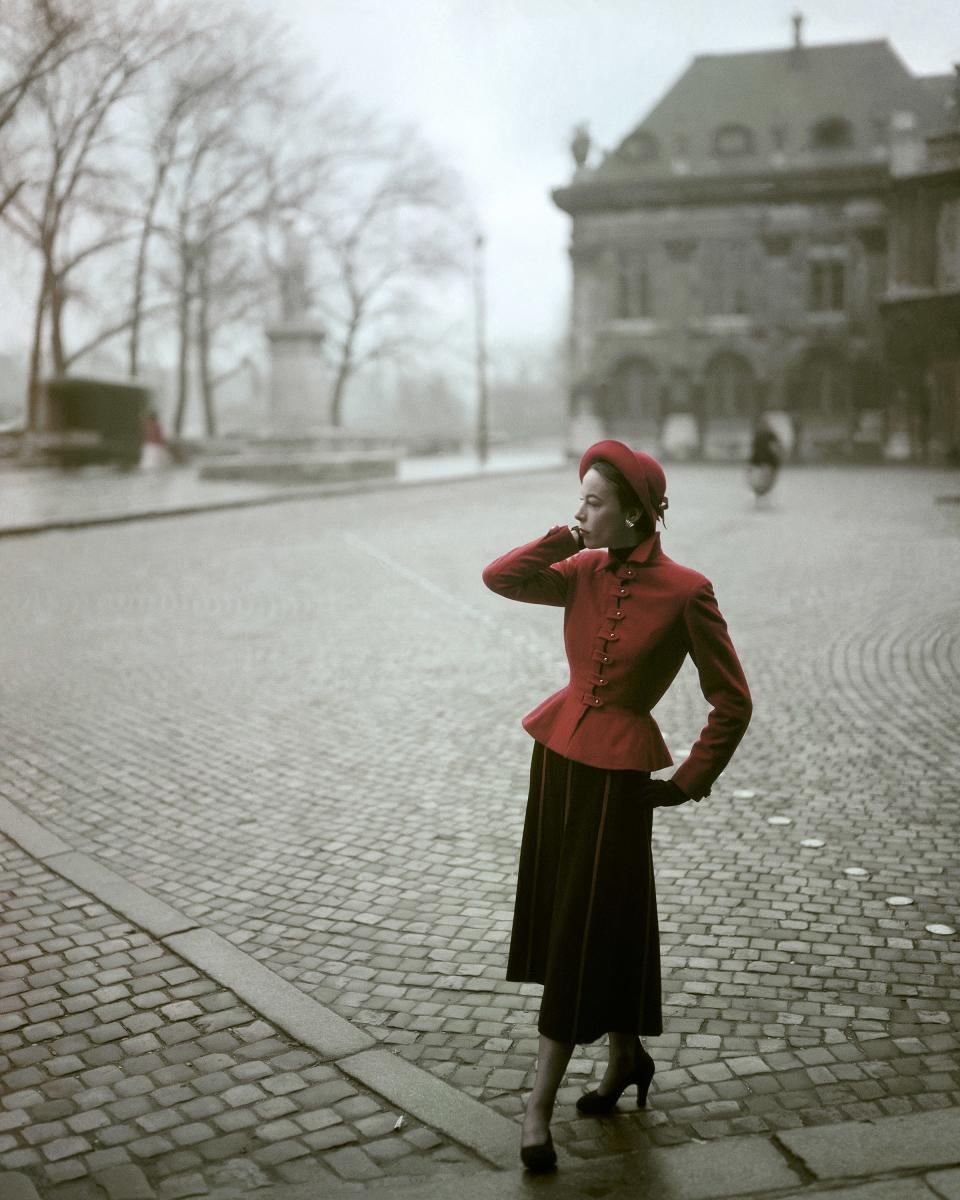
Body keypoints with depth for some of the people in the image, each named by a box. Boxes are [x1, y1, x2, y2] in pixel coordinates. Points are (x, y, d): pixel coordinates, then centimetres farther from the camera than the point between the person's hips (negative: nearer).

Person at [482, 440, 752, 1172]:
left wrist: (686, 783, -4)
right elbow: (500, 577, 3)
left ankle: (540, 1107, 11)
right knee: (559, 915, 16)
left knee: (585, 930, 1)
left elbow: (732, 703, -9)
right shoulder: (586, 573, 2)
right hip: (559, 755, 7)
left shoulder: (684, 592, -15)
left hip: (617, 772, -7)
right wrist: (564, 540, -6)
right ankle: (627, 1055, 37)